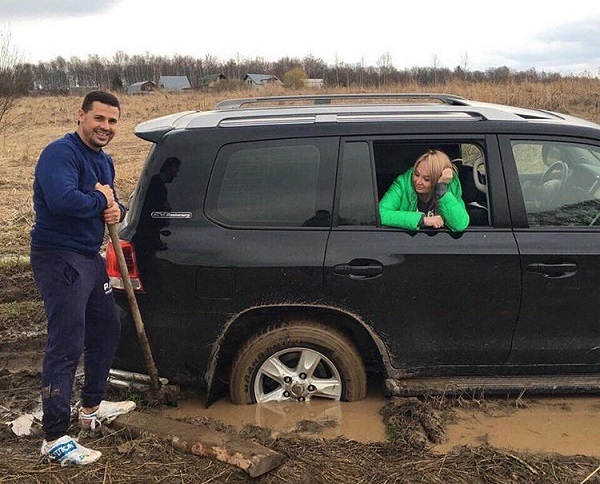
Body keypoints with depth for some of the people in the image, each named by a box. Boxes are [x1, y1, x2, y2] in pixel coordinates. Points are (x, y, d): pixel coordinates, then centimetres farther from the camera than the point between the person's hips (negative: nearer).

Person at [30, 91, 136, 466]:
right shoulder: (60, 153, -17)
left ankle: (92, 407, 39)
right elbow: (63, 200, -34)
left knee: (106, 330, 20)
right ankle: (55, 438, -1)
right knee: (66, 347, -9)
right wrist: (101, 201, -16)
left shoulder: (104, 161, 14)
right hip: (59, 259, -10)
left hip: (90, 258, 10)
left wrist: (117, 209, -3)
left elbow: (110, 202, 21)